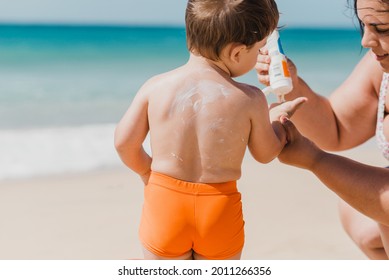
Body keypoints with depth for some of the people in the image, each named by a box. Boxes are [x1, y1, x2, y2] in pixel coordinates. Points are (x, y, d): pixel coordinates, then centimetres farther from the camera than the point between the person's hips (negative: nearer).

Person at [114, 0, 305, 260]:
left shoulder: (156, 86, -7)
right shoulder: (250, 99, -11)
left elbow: (124, 143, -1)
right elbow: (266, 153, 4)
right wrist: (277, 118, 24)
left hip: (164, 202, 1)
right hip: (220, 210, -1)